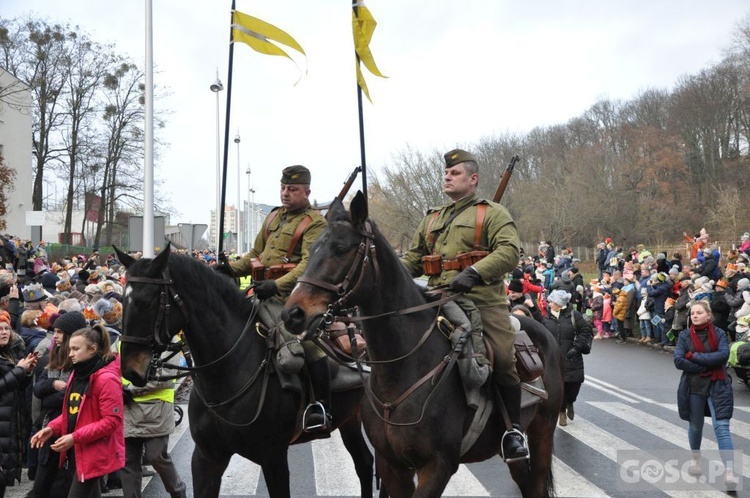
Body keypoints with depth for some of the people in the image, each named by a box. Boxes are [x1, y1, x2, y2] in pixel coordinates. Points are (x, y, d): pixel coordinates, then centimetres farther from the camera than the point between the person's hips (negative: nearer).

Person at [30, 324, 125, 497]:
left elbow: (112, 421, -21)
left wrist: (75, 437, -23)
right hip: (75, 451, 9)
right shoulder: (77, 373, 10)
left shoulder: (106, 379, -18)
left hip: (94, 453, -9)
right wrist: (52, 428, 1)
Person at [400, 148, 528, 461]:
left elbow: (509, 251, -10)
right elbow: (413, 257, 24)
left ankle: (514, 429, 4)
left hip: (483, 299, -5)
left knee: (503, 362, -16)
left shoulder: (492, 213, 6)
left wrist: (474, 272, -25)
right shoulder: (432, 219, 24)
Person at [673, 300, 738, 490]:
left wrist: (694, 356, -19)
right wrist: (707, 366, -17)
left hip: (717, 386, -1)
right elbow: (678, 361, -13)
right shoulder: (685, 335, -2)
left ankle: (730, 472, -18)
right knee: (695, 426, 16)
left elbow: (723, 355, -19)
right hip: (693, 387, 1)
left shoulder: (719, 333, -2)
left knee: (721, 427, -11)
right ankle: (696, 458, 41)